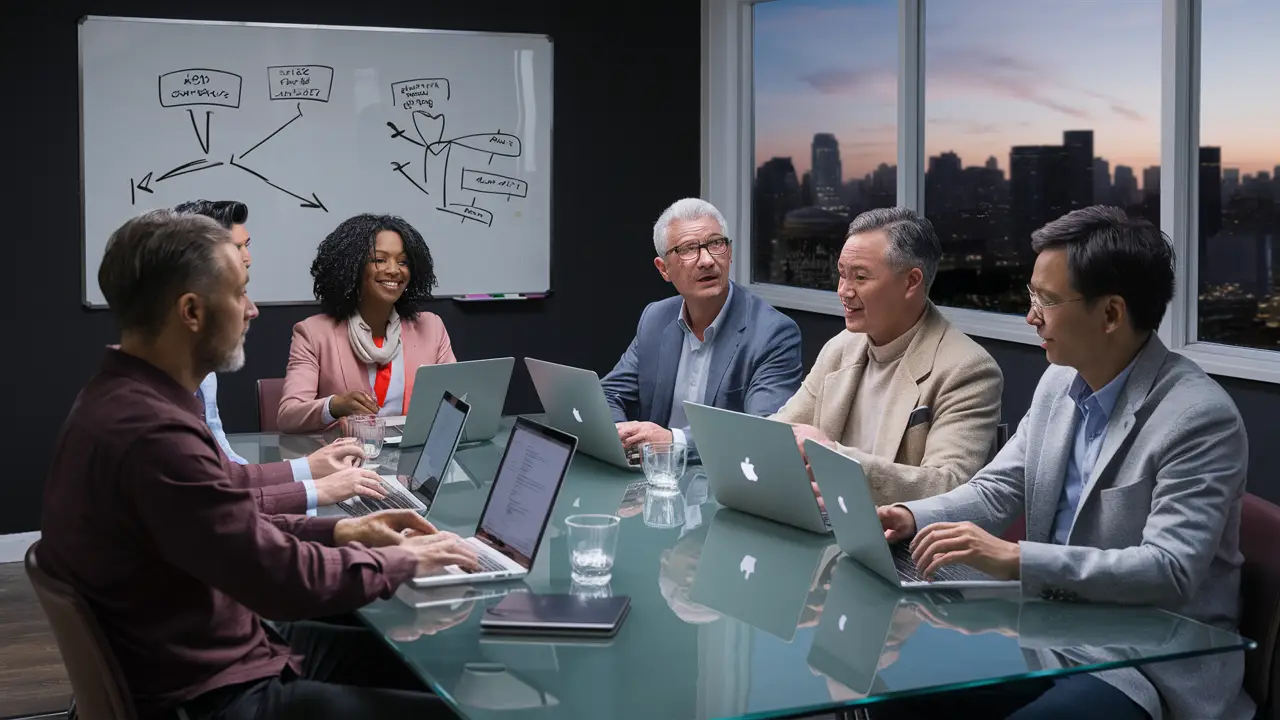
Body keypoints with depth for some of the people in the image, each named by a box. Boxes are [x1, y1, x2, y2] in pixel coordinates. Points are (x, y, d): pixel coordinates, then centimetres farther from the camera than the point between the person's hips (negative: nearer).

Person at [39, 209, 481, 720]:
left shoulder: (125, 399, 4)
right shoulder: (150, 433, -29)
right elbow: (286, 580, -25)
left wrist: (336, 531, 6)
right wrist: (402, 560, -10)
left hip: (211, 651, 10)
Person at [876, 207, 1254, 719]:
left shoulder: (1201, 418, -18)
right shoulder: (1059, 383, 6)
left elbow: (1170, 570, -26)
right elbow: (996, 490, 12)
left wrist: (1014, 559, -33)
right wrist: (911, 518, -8)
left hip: (1154, 664, -6)